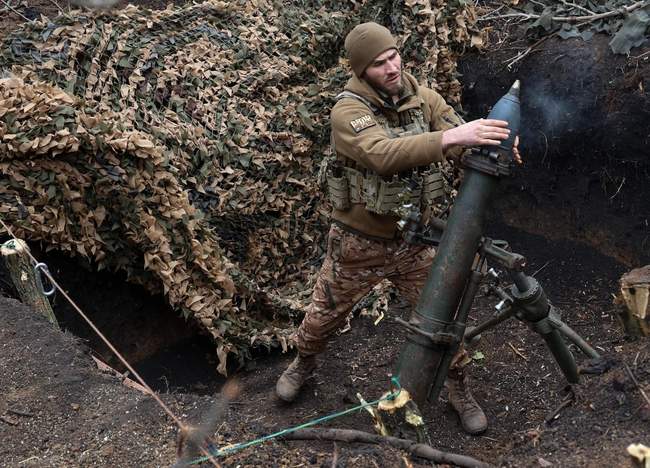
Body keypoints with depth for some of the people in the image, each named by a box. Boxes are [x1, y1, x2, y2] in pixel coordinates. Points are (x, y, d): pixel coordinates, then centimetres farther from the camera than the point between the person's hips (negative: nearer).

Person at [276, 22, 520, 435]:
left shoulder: (422, 96, -8)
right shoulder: (348, 111, -25)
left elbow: (466, 144, -14)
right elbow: (383, 154, -44)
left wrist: (495, 146, -38)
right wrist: (449, 137, -55)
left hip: (413, 238, 3)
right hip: (358, 242, -3)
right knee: (324, 316, 17)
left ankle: (460, 390, 35)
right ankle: (304, 363, 50)